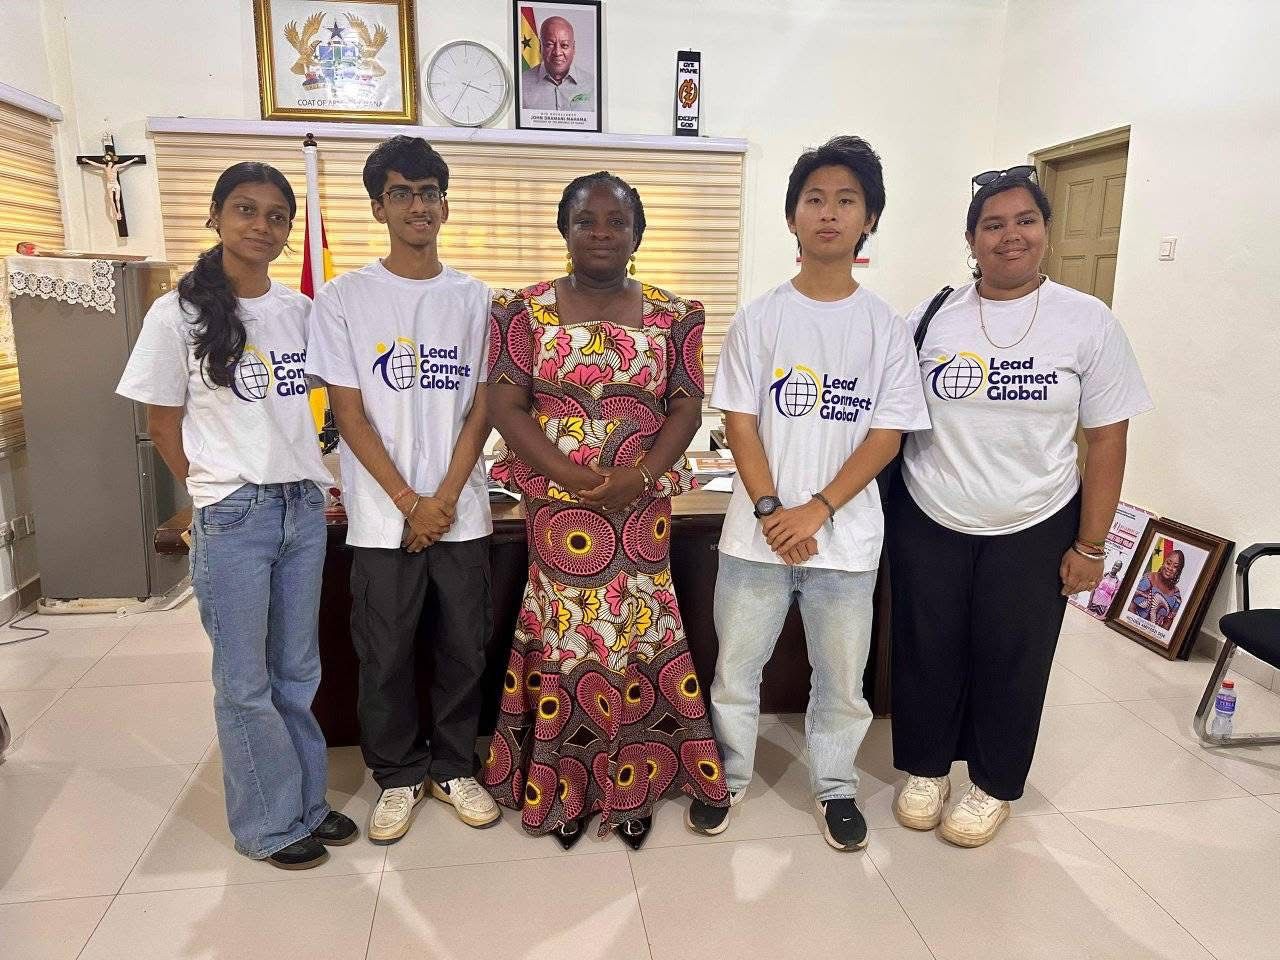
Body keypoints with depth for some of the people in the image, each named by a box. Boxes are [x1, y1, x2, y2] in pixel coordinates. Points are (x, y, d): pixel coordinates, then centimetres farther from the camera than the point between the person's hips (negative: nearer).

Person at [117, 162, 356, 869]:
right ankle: (268, 824, 24)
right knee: (246, 682, 7)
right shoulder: (178, 314, -6)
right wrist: (217, 495, 0)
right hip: (232, 518, -4)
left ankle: (306, 801, 31)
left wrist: (310, 480, 8)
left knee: (298, 671, 15)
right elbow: (164, 427, 0)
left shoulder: (300, 311, 5)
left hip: (304, 508, 4)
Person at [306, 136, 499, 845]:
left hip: (462, 513, 2)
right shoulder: (344, 297, -1)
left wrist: (444, 499, -8)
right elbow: (350, 415, -4)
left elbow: (480, 409, 2)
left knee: (463, 649, 10)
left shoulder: (473, 298, 5)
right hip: (383, 518, -1)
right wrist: (410, 505, -9)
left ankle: (453, 767, 30)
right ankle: (399, 776, 29)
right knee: (385, 657, 8)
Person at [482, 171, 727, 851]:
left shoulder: (672, 315, 5)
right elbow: (505, 405, -4)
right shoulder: (526, 310, 2)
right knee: (564, 633, 5)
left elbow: (686, 407, 2)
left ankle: (632, 785, 23)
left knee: (637, 633, 6)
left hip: (643, 503, 1)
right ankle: (564, 786, 23)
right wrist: (575, 476, -15)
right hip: (556, 502, -1)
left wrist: (640, 475, -14)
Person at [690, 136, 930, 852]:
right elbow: (740, 422, -3)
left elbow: (887, 435, -4)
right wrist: (770, 510, -13)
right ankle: (729, 776, 34)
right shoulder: (760, 319, 0)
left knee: (842, 678, 13)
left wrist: (815, 512, -13)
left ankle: (837, 785, 36)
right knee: (735, 667, 11)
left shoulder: (886, 326, 0)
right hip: (758, 531, 0)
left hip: (847, 537, 0)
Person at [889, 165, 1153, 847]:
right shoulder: (931, 318, -2)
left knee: (1011, 662, 11)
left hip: (1034, 532, -1)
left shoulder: (1088, 322, -5)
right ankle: (925, 767, 34)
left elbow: (1107, 440, -3)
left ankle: (993, 786, 34)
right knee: (926, 654, 11)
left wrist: (1089, 545, -5)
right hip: (928, 526, 1)